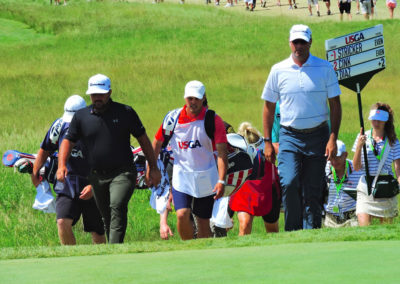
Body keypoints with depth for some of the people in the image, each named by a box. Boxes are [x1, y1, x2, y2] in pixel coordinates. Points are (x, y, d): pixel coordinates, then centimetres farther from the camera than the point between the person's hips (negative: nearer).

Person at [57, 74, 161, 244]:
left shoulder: (125, 112, 0)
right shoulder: (81, 116, 6)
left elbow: (143, 139, 5)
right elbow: (68, 140, 8)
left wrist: (153, 167, 4)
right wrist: (62, 165, -10)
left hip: (123, 173, -4)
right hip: (97, 176, 4)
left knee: (118, 208, -24)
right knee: (107, 217, 9)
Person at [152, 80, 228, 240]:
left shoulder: (213, 120, -7)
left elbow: (221, 152, -12)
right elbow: (157, 142, 14)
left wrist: (221, 181, -22)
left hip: (206, 178, -1)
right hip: (181, 177, 1)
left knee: (203, 222, 4)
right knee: (182, 215, -16)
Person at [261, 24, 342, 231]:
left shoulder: (324, 69, 2)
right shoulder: (279, 70, 4)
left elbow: (335, 105, 5)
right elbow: (269, 106, 11)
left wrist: (333, 138, -5)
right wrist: (267, 142, 6)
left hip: (317, 136, 0)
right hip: (289, 136, 0)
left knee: (313, 191, 1)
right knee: (289, 184, -19)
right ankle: (293, 232, -8)